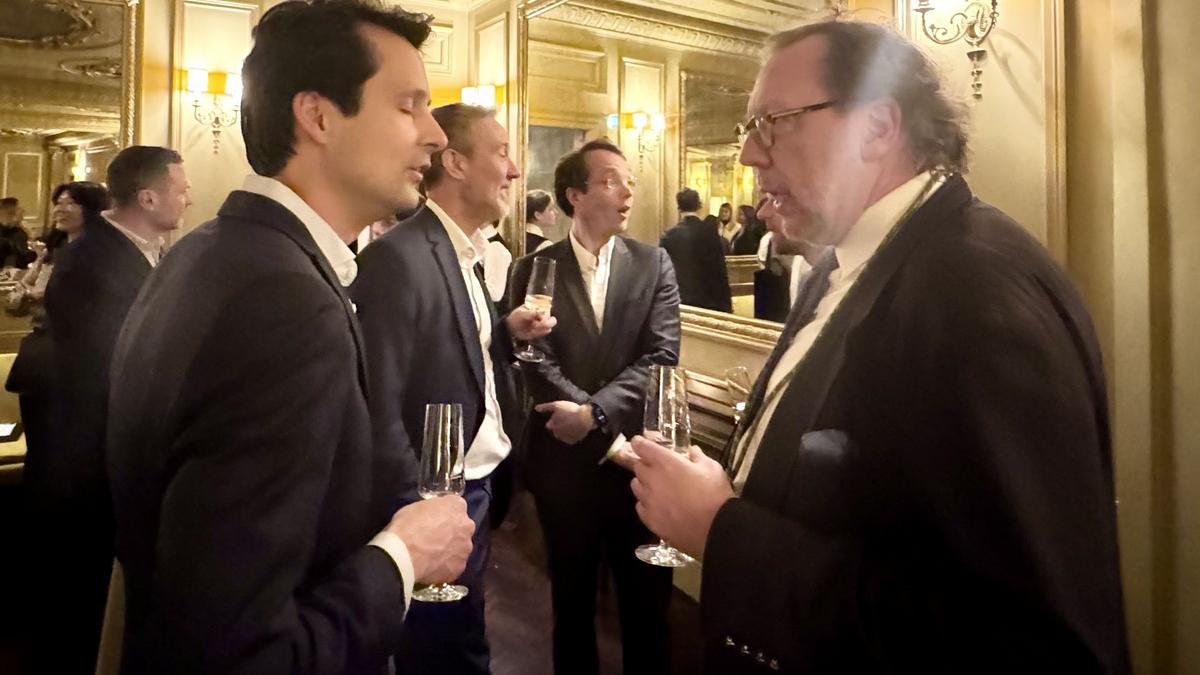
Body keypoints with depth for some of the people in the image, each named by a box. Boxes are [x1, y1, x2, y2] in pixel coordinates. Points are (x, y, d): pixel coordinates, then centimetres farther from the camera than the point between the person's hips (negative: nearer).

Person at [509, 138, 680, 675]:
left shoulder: (654, 264, 2)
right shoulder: (534, 269, -1)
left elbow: (662, 356, -8)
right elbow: (537, 362, -10)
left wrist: (593, 413, -20)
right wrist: (610, 429, -18)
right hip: (563, 457, 0)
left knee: (646, 597, 14)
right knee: (572, 595, 18)